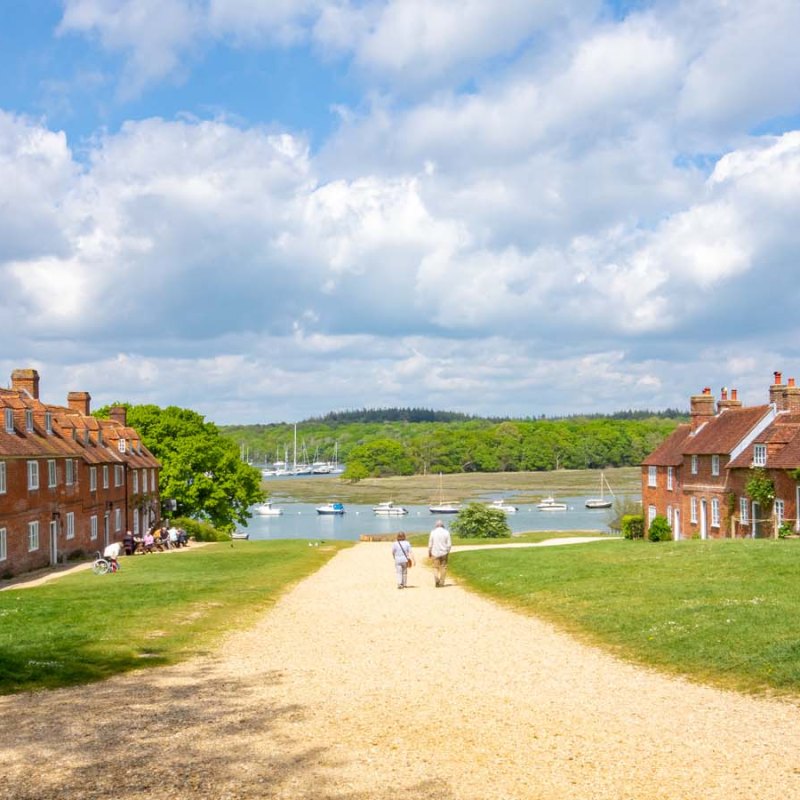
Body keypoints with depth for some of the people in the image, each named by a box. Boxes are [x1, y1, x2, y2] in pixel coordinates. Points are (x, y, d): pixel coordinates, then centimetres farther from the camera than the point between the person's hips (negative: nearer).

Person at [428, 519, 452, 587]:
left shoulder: (433, 532, -5)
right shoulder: (446, 532, -3)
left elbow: (430, 544, -2)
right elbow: (449, 544, -2)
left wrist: (429, 553, 9)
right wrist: (447, 551, 13)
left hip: (435, 553, -1)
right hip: (444, 553, 1)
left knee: (436, 567, 7)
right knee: (443, 567, 10)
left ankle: (437, 579, -16)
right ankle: (441, 582, 11)